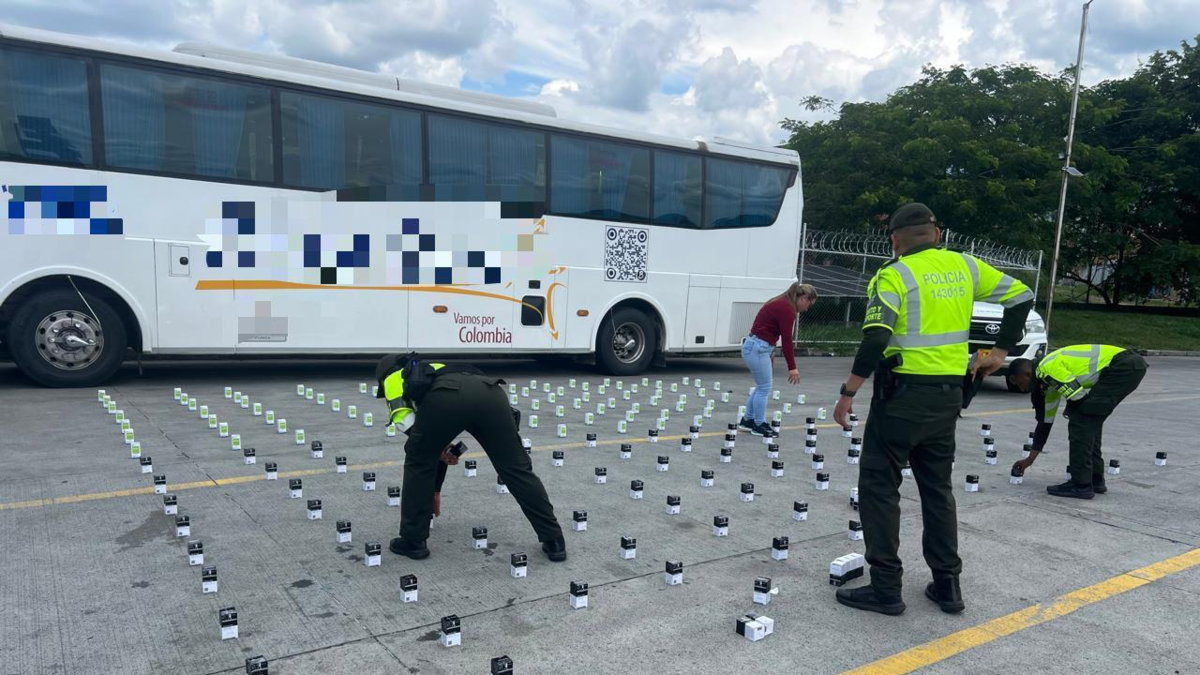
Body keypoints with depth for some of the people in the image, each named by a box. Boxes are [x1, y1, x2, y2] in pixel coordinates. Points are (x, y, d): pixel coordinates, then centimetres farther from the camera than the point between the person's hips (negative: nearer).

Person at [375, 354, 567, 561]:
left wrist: (442, 451, 24)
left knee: (418, 463, 22)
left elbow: (407, 424, 12)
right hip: (490, 393, 5)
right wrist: (435, 489, 62)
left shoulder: (394, 380, 35)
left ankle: (412, 541, 28)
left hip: (447, 396, -5)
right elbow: (439, 440, 54)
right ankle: (554, 541, 17)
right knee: (516, 469, 15)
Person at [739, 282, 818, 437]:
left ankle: (747, 420, 27)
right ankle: (759, 425, 12)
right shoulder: (786, 309, -17)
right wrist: (792, 367, -15)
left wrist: (770, 352, 18)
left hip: (756, 346, 10)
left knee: (762, 386, 18)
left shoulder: (781, 303, 13)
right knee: (764, 387, 1)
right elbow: (787, 339, -18)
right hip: (757, 348, -10)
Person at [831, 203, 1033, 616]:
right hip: (948, 395, 6)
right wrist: (1000, 352, 18)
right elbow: (1021, 297, 14)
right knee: (937, 488, 18)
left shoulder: (894, 276, -10)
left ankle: (886, 588, 6)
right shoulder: (965, 267, 8)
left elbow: (875, 340, -20)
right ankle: (947, 585, 23)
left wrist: (848, 394, -14)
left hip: (903, 394, -6)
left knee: (879, 486, 3)